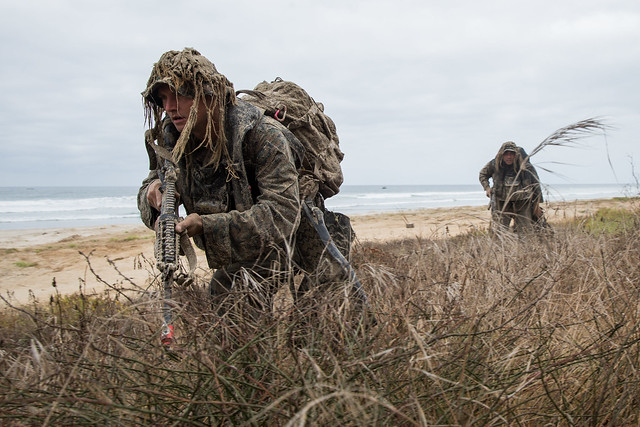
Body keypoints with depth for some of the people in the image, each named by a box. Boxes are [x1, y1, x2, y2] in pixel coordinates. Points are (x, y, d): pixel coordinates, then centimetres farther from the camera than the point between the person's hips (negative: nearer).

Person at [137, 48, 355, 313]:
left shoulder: (262, 135, -33)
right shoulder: (171, 139, -12)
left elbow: (282, 214, -40)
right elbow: (150, 185, 2)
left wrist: (207, 225, -50)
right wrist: (153, 193, -26)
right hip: (240, 253, 5)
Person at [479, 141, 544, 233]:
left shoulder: (526, 167, -7)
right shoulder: (494, 165, -5)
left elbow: (536, 185, 3)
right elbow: (483, 174, 16)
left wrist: (537, 204, 5)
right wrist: (487, 188, 1)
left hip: (523, 205, 0)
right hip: (502, 205, 1)